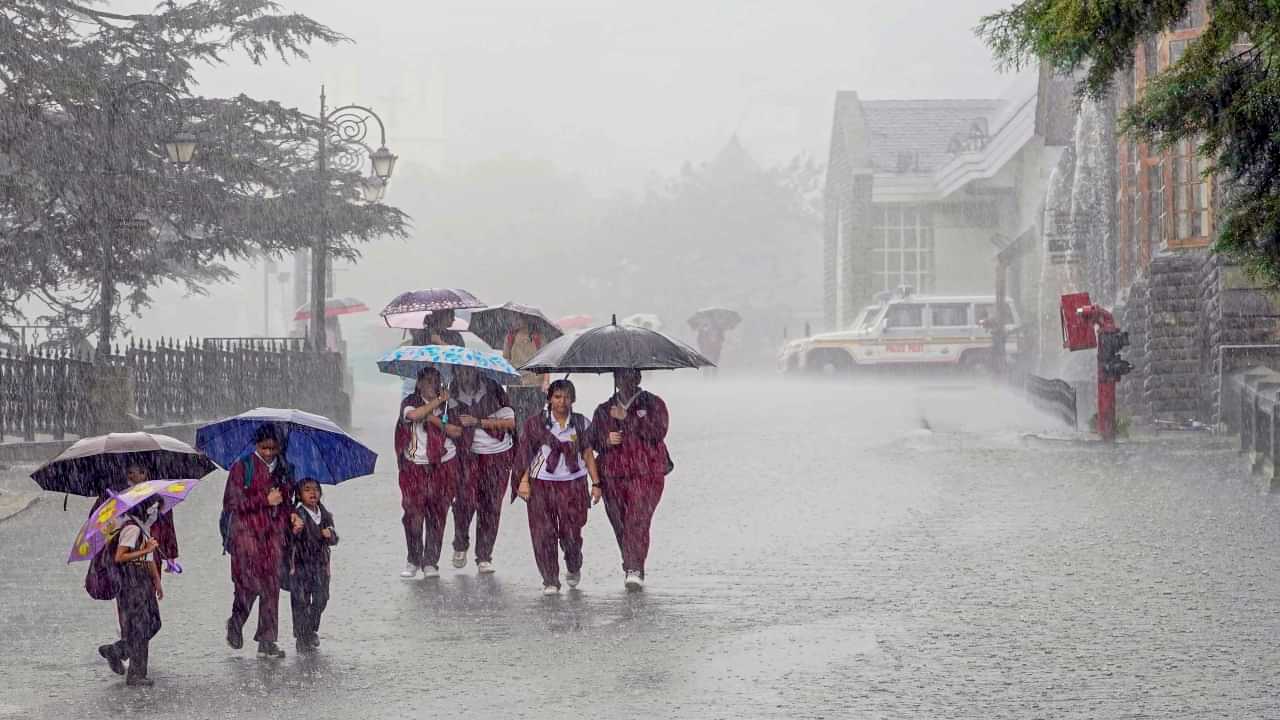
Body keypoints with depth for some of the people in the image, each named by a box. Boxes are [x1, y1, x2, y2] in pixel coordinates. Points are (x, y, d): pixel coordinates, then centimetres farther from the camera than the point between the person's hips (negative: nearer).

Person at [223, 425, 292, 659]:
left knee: (271, 587, 0)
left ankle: (267, 642, 3)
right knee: (250, 582, -10)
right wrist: (265, 500, -11)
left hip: (273, 535, 4)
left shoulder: (283, 469, 14)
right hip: (246, 533, -4)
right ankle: (236, 623, 18)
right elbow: (232, 503, -8)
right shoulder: (242, 467, -1)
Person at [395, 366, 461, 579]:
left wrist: (434, 420, -10)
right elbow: (413, 414, -21)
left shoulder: (447, 404, 9)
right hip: (415, 466, -1)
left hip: (443, 465, 1)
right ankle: (413, 561, 6)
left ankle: (431, 562, 5)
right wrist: (437, 402, -15)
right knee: (413, 513, -6)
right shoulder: (410, 402, 3)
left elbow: (457, 431, -1)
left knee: (437, 514, -1)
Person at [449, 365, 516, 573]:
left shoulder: (493, 390, -4)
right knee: (465, 498, -17)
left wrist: (477, 421, -13)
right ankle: (460, 544, 7)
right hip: (468, 455, 0)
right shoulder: (453, 396, 2)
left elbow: (510, 422, -8)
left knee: (491, 506, 0)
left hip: (498, 456, 0)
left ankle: (484, 557, 11)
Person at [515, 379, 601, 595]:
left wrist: (595, 483, 5)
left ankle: (574, 568, 28)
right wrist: (524, 480, -7)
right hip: (541, 484, 0)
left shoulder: (581, 423, 7)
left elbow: (588, 454, 10)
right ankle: (550, 581, 3)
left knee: (571, 533, -2)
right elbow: (526, 453, 3)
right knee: (543, 534, -5)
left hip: (573, 483, 0)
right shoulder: (536, 423, 4)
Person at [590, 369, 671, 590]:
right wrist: (607, 441, -7)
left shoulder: (654, 404, 7)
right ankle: (631, 567, 18)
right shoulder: (603, 410, 17)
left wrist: (627, 417, -14)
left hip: (646, 475, -4)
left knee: (638, 521, -18)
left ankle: (635, 570, -24)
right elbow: (593, 441, 17)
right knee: (620, 524, 4)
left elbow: (658, 431, -10)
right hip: (613, 477, 4)